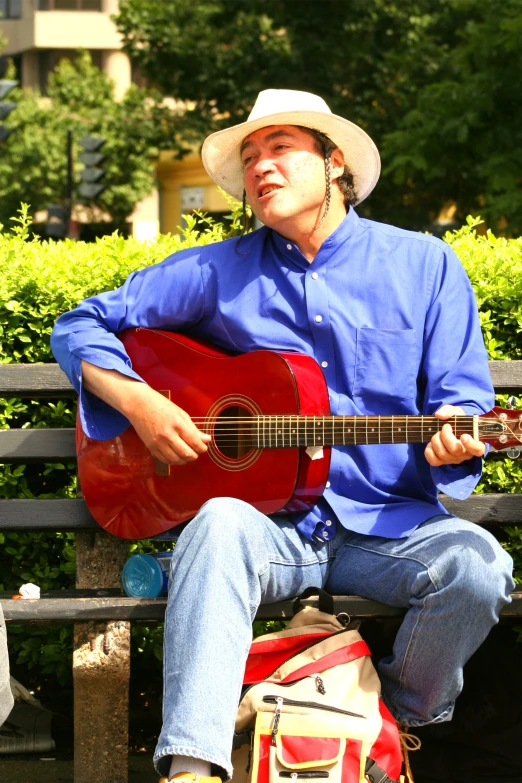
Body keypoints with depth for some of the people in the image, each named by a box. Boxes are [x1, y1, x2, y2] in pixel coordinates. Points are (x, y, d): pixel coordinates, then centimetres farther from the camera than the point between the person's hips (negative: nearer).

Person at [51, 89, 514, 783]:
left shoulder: (423, 266, 8)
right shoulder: (218, 273, 8)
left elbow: (463, 401, 6)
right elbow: (81, 327, 12)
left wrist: (453, 440, -19)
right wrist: (138, 402, -6)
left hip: (385, 525, 1)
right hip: (271, 523, 0)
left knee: (478, 567, -30)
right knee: (219, 526, -35)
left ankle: (401, 713, 3)